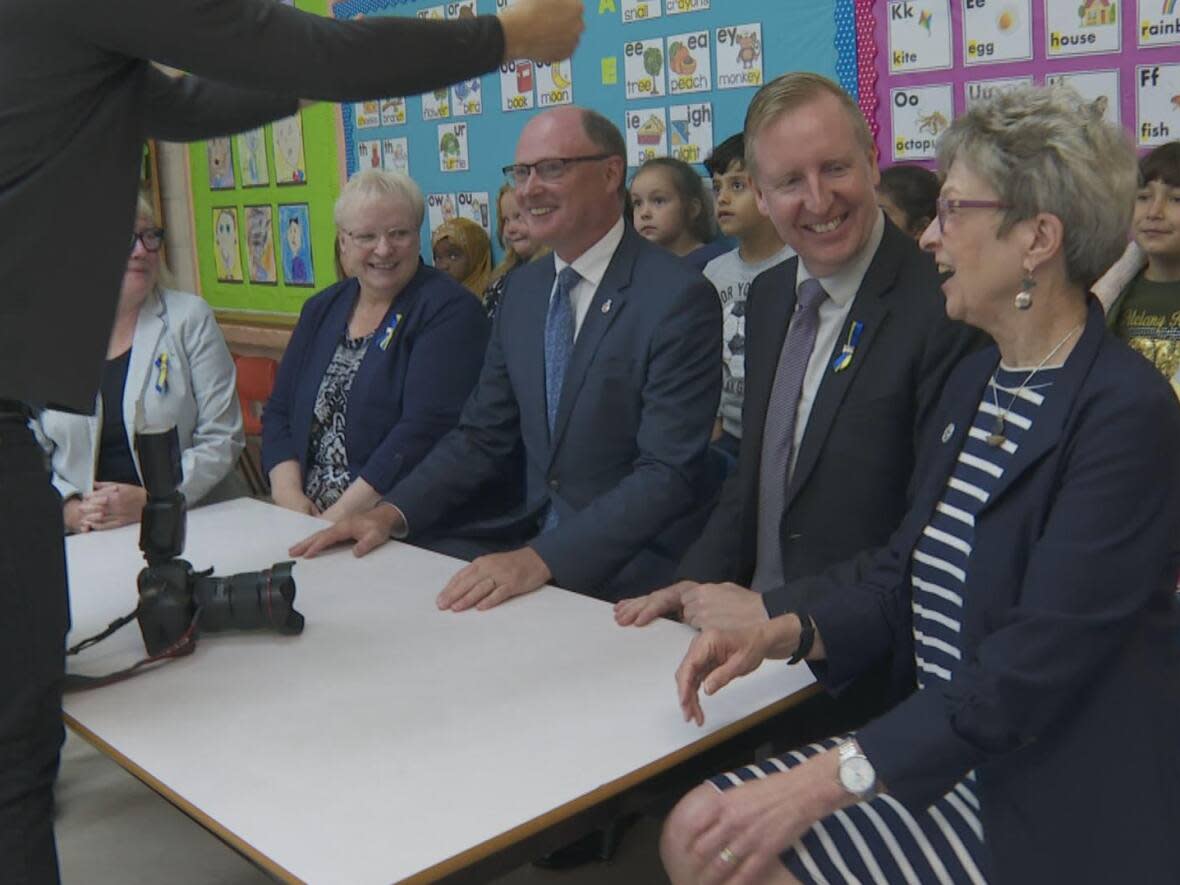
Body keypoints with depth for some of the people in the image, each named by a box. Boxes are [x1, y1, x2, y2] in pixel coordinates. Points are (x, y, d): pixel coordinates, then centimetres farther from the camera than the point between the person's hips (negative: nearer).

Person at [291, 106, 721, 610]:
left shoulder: (679, 297, -15)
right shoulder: (523, 289, 8)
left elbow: (668, 473, -20)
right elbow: (482, 434, 11)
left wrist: (541, 560, -30)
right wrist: (392, 513, -5)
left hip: (631, 564, -6)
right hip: (530, 532, 7)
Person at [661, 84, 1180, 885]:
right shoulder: (975, 382, 9)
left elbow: (1037, 659, -24)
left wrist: (826, 780, -27)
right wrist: (782, 632, -8)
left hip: (1059, 806, -7)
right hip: (941, 750, 7)